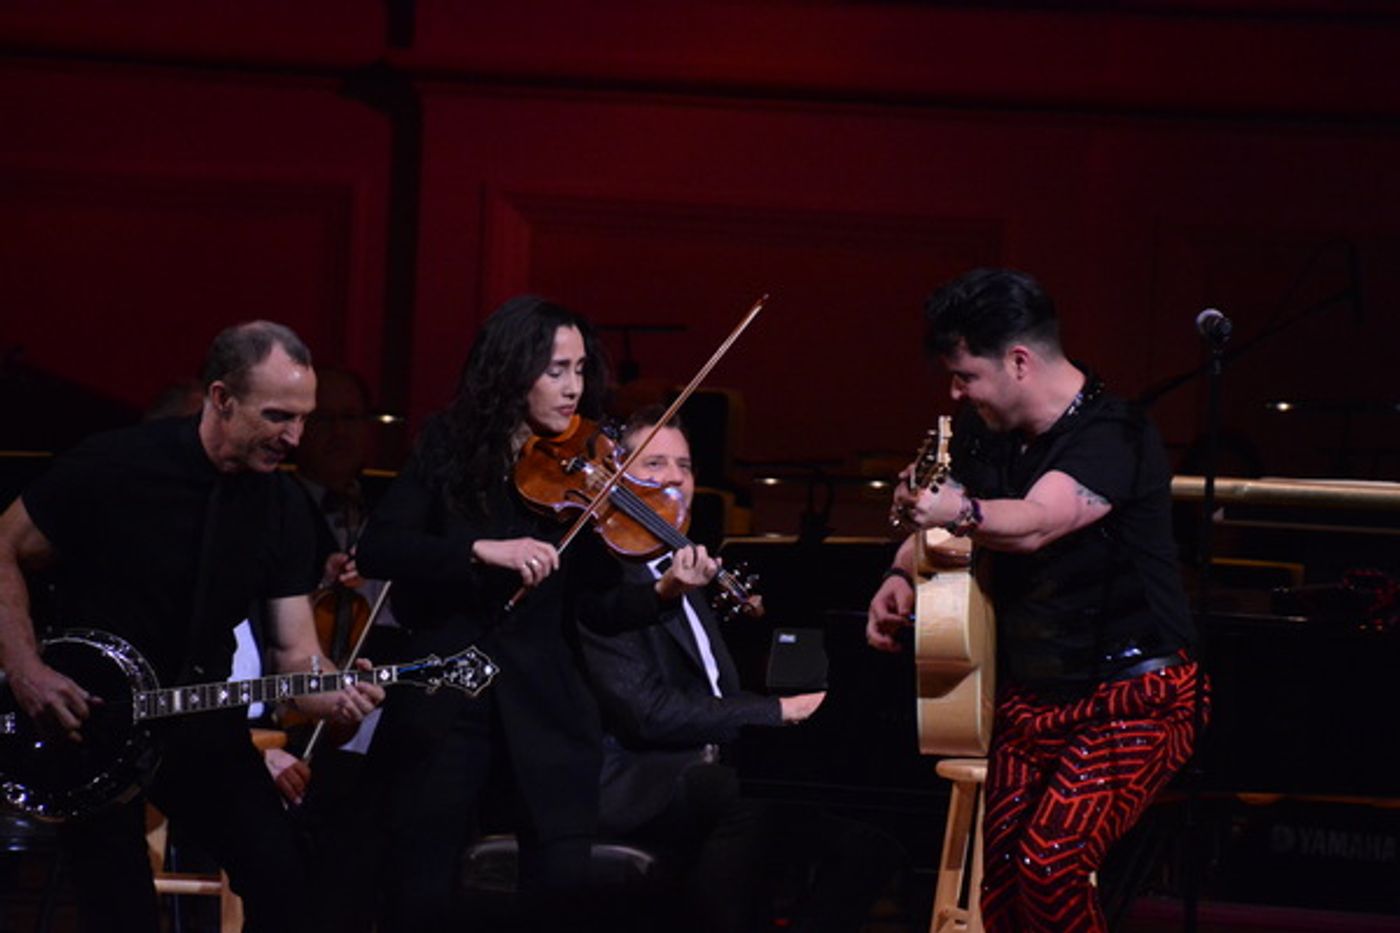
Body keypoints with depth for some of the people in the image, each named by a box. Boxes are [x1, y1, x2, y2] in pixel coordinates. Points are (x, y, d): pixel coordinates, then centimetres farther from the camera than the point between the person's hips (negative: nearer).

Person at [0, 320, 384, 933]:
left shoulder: (283, 509, -2)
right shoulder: (113, 468, -16)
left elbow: (296, 652, -3)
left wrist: (332, 694, -25)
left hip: (198, 718, 4)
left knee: (280, 877, -8)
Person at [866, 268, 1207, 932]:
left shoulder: (1114, 437, -20)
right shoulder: (990, 433, 4)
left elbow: (1034, 524, -36)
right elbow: (941, 516, 18)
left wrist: (960, 513, -56)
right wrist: (901, 576, -4)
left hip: (1132, 701, -8)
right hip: (1029, 697, 8)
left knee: (1049, 864, -24)